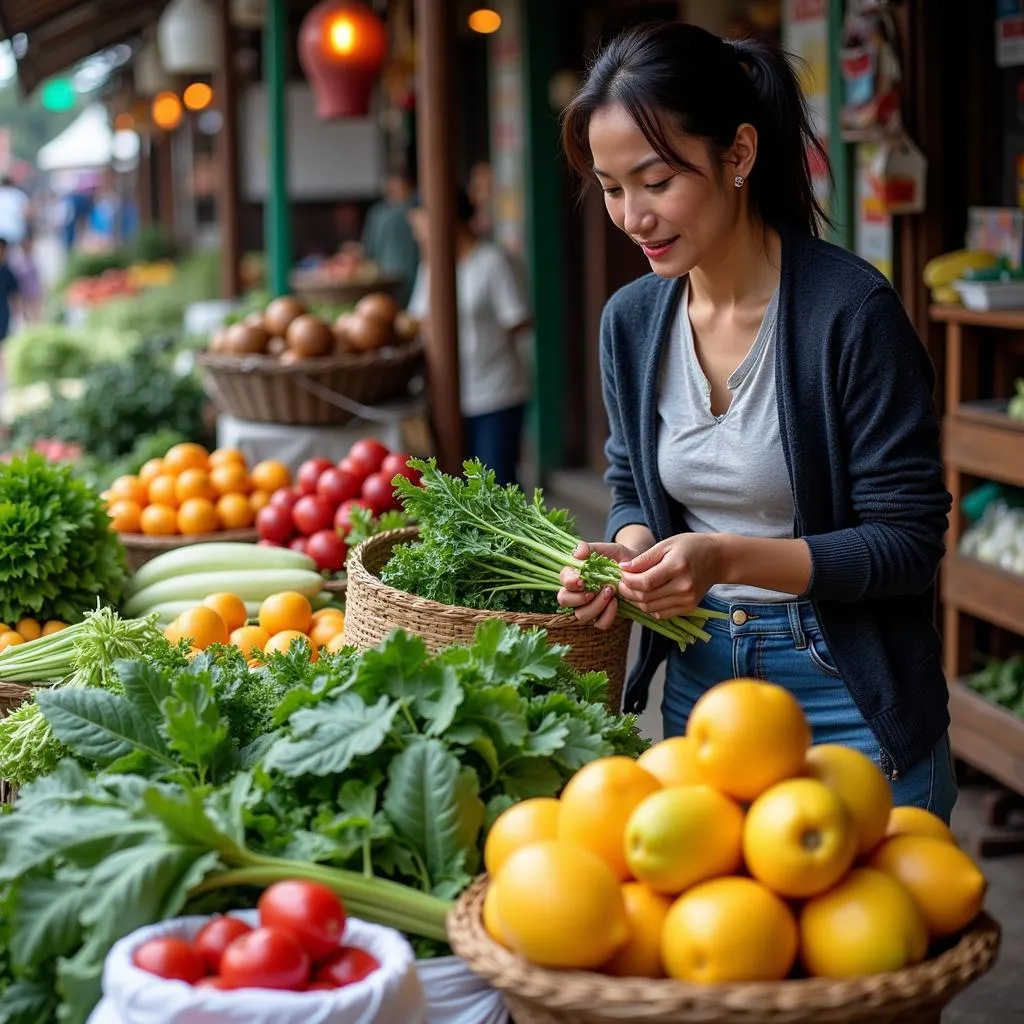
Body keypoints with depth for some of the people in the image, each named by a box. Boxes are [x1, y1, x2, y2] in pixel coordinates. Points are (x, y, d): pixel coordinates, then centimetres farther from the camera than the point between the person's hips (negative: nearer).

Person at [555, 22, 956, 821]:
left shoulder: (850, 312, -20)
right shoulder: (632, 321, -1)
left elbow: (908, 541, -17)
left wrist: (730, 558, -29)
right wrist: (625, 549, -10)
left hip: (848, 699, -5)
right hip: (698, 682, 5)